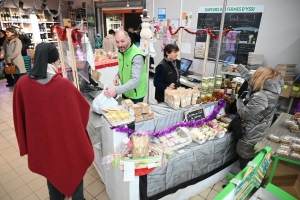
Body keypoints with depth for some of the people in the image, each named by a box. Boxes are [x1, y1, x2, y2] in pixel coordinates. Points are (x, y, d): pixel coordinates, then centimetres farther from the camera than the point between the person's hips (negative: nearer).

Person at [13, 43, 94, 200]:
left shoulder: (22, 84, -13)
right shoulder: (64, 84, -24)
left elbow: (19, 117, -1)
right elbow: (83, 108, -10)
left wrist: (26, 143, 12)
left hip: (41, 140, 4)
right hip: (67, 139, -3)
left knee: (51, 172, 27)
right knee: (74, 172, 20)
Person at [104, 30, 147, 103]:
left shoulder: (137, 56, -28)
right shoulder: (121, 50, -3)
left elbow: (135, 81, -37)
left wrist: (116, 90, -48)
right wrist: (118, 75, -8)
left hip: (135, 95, -7)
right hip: (125, 92, 7)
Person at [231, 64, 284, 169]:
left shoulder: (260, 97, -34)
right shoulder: (270, 90, -6)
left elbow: (244, 114, -24)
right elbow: (250, 79, 6)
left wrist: (239, 100, -8)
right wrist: (239, 67, 12)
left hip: (252, 136, -9)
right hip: (259, 132, 9)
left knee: (245, 162, 13)